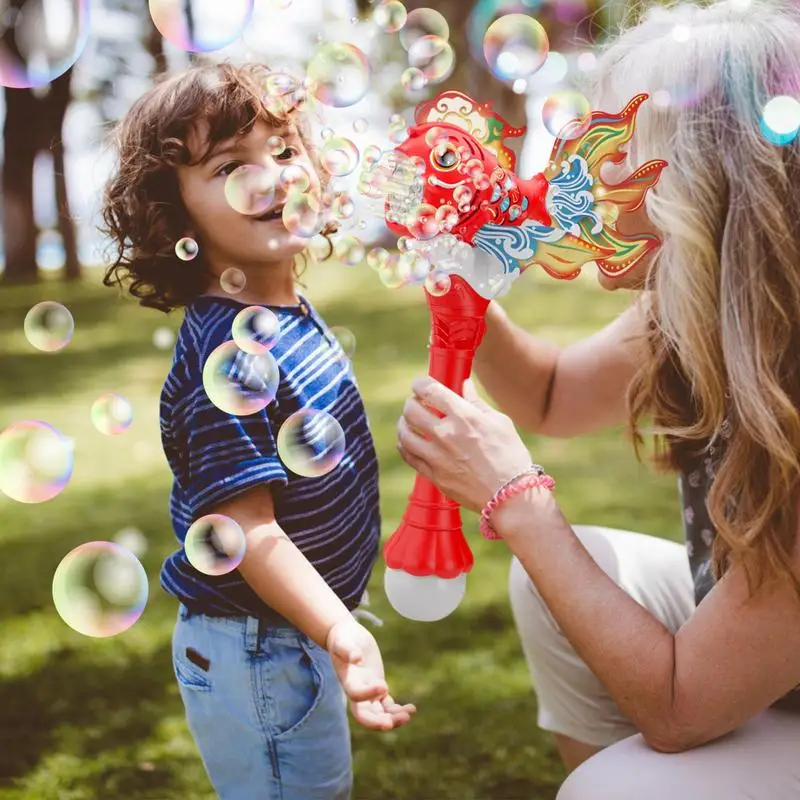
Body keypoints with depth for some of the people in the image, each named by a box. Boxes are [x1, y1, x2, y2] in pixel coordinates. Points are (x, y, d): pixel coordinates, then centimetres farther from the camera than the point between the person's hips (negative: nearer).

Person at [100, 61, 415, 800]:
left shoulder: (293, 317, 1)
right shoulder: (228, 355, -28)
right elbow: (246, 528, -29)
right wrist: (344, 637, -34)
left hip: (298, 632, 9)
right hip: (254, 651, -9)